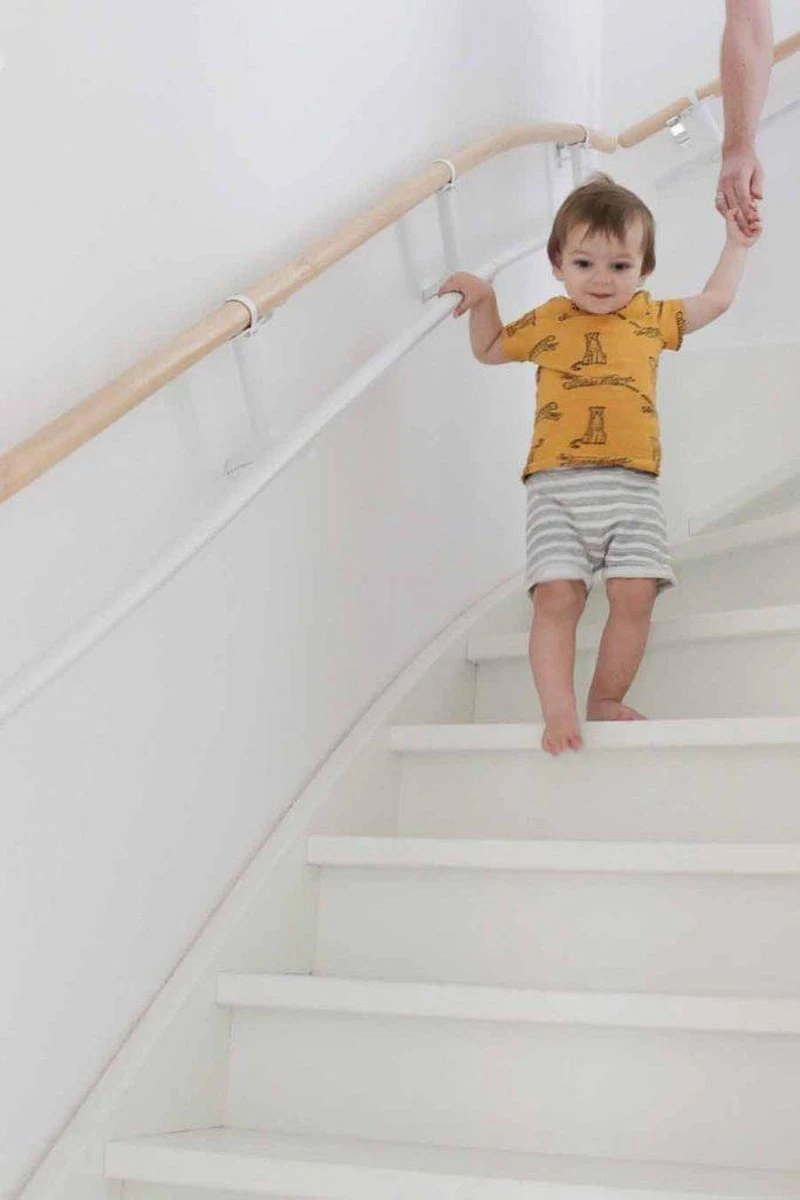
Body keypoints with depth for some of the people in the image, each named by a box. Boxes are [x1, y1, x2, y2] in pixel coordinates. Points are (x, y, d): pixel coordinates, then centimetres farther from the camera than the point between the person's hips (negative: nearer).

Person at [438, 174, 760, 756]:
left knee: (636, 593, -13)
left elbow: (715, 300, 31)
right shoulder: (546, 322, 15)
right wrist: (482, 298, 18)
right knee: (557, 596, -17)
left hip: (631, 486, 1)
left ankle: (606, 702, 3)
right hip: (558, 487, -1)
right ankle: (559, 713, -16)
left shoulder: (651, 318, 16)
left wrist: (737, 244, 36)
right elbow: (490, 350, 31)